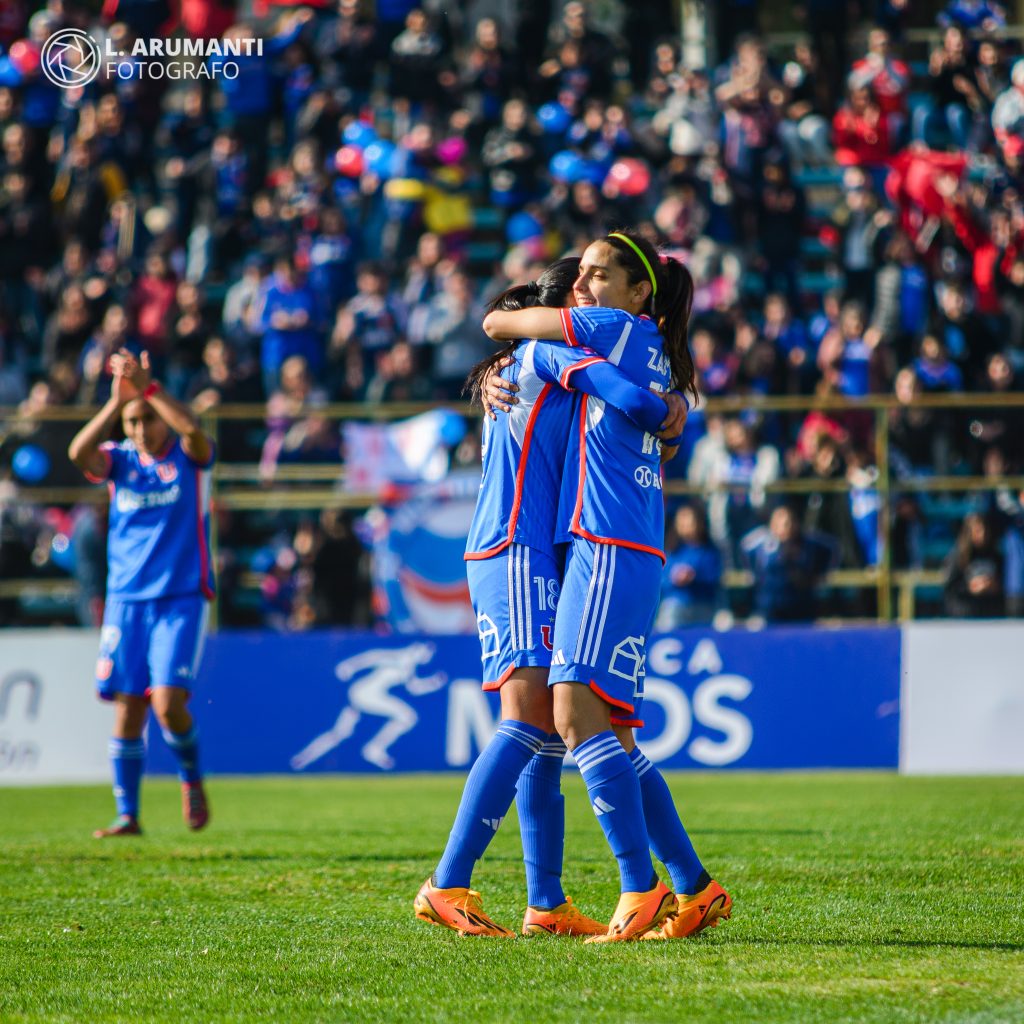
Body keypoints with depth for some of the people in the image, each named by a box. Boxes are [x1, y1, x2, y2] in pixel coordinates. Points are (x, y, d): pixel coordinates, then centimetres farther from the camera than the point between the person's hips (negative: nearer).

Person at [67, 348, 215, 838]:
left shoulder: (190, 458, 0)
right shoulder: (119, 460, 6)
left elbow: (193, 430, -25)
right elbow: (79, 452, -16)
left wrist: (147, 386, -29)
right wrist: (117, 400, -24)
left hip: (181, 599, -3)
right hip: (126, 600, 3)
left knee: (168, 703, -15)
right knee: (126, 709, 0)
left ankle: (191, 776, 13)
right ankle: (127, 814, 9)